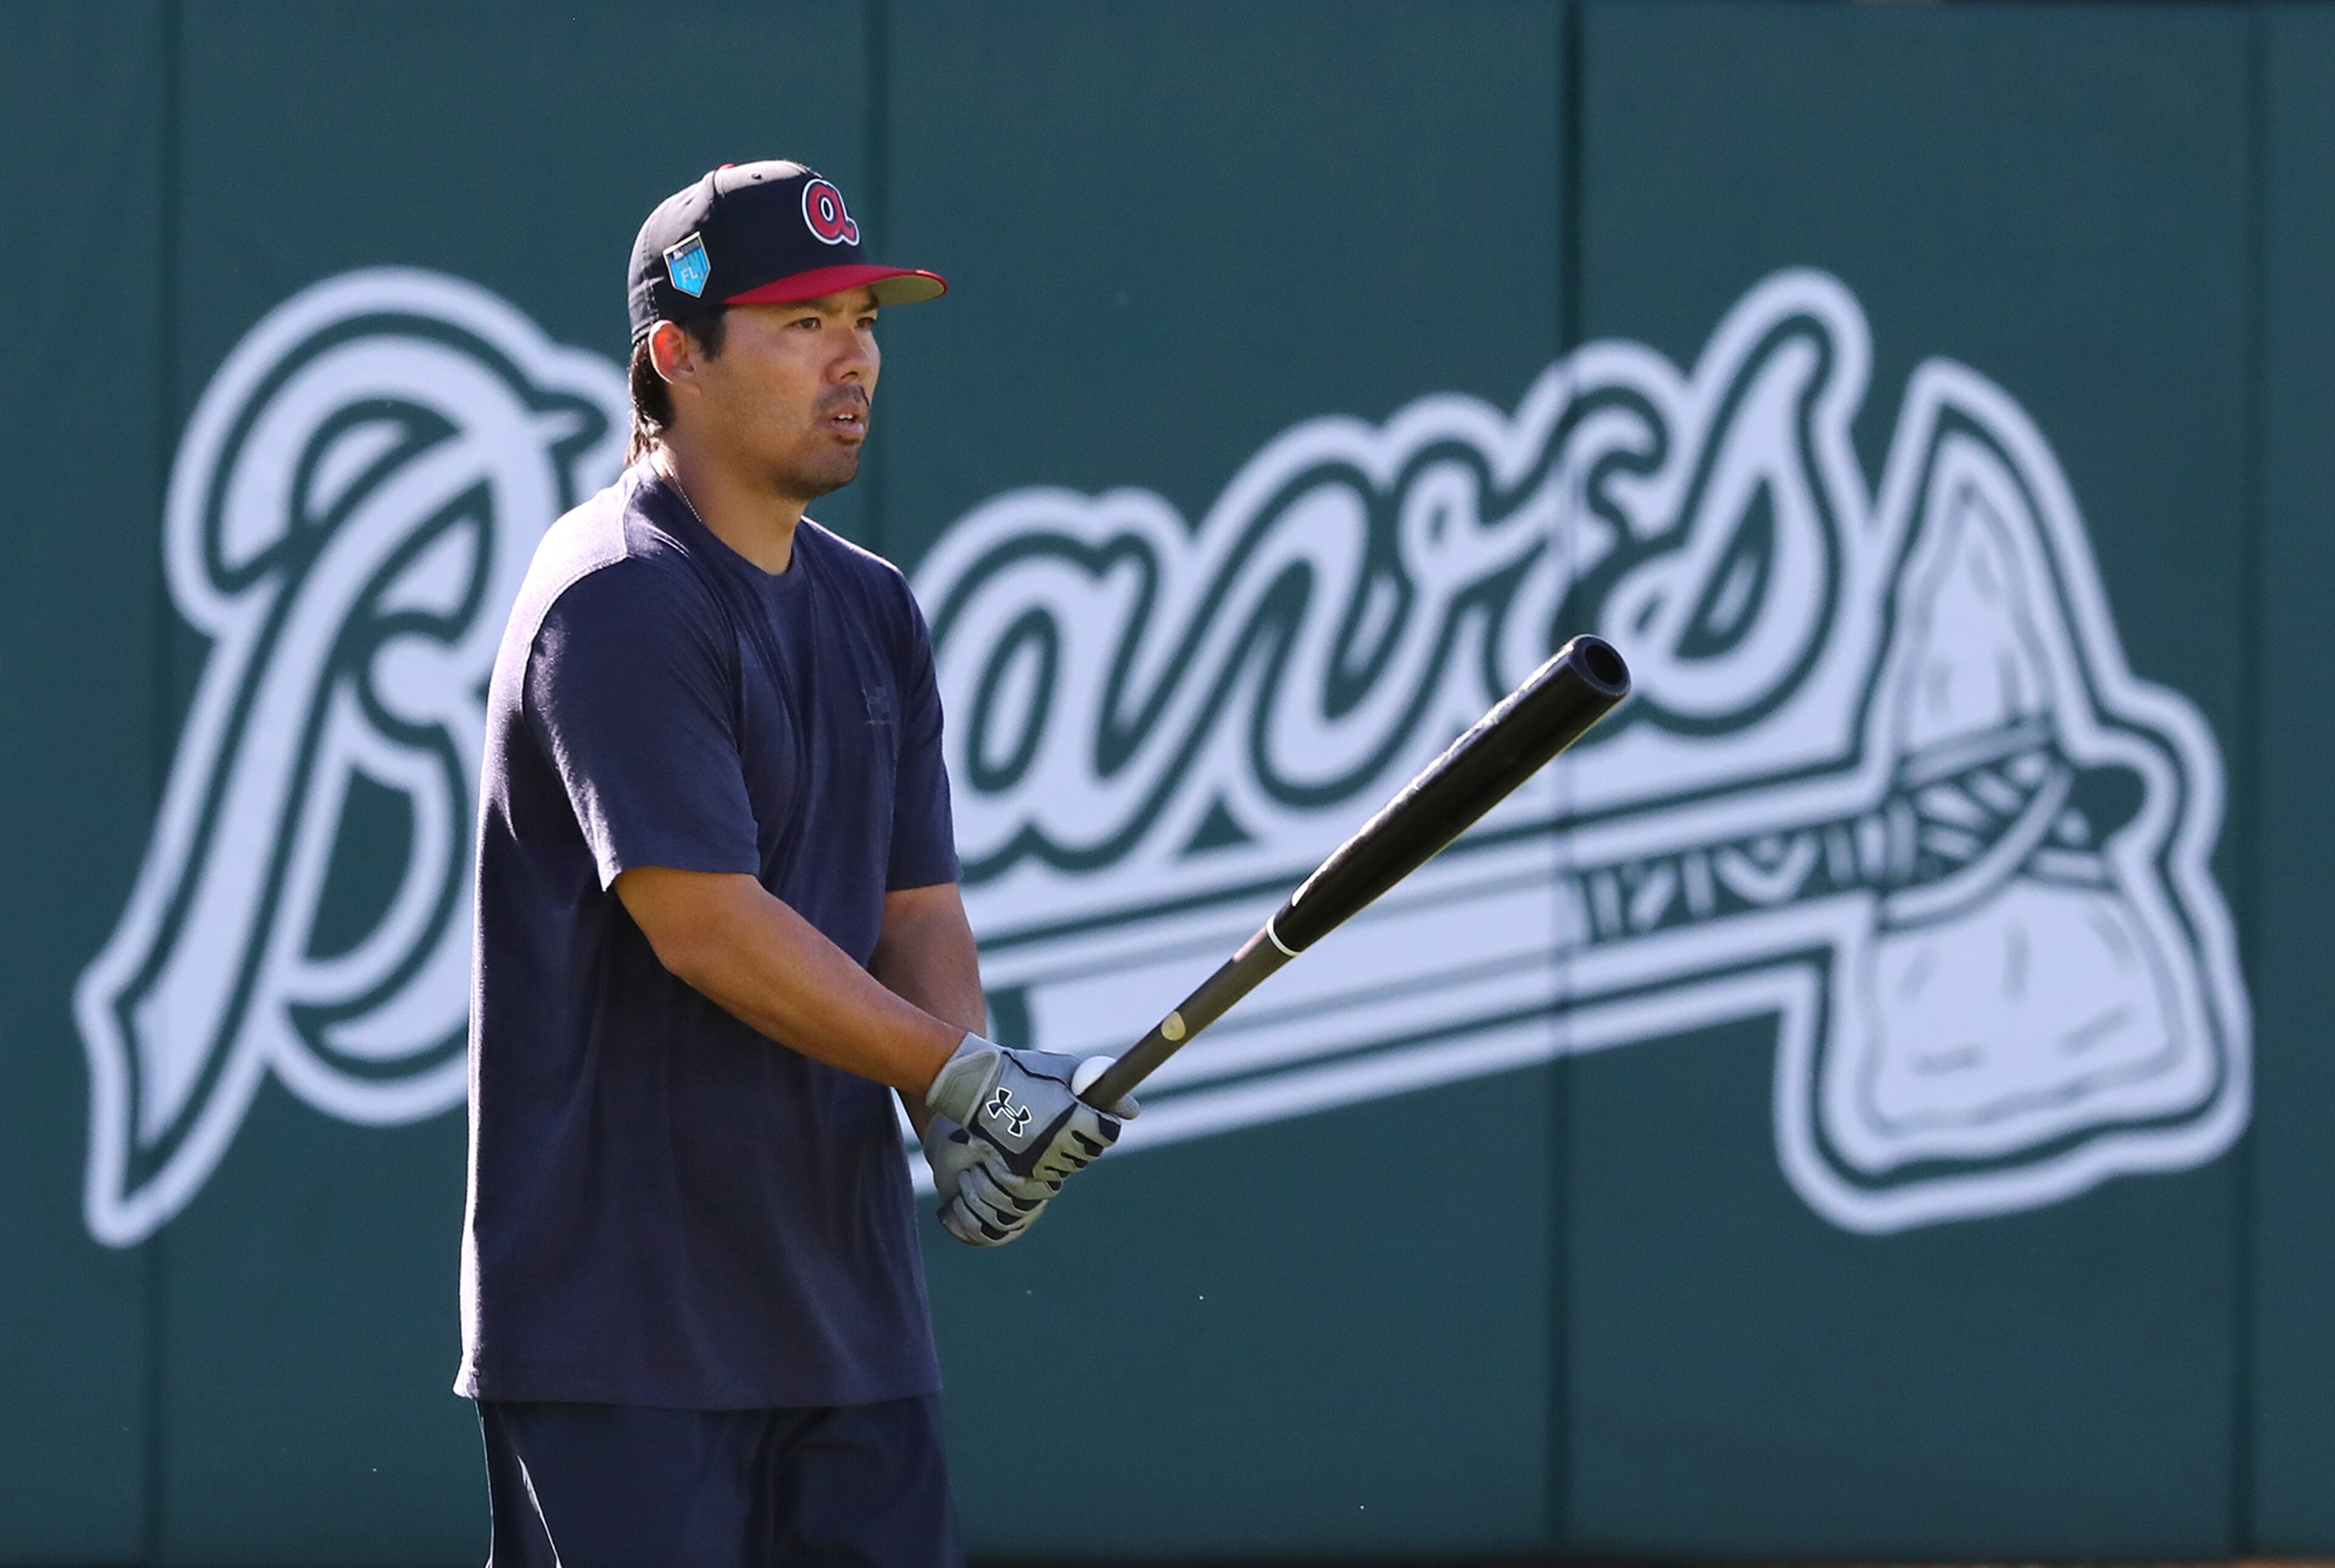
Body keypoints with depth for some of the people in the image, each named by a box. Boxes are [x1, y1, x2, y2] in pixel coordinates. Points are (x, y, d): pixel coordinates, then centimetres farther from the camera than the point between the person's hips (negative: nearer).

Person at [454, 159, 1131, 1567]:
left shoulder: (872, 610, 15)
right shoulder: (619, 604, -13)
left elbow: (919, 905, 13)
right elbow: (705, 924, -19)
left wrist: (967, 1120, -7)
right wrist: (963, 1076, -15)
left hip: (843, 1284, 8)